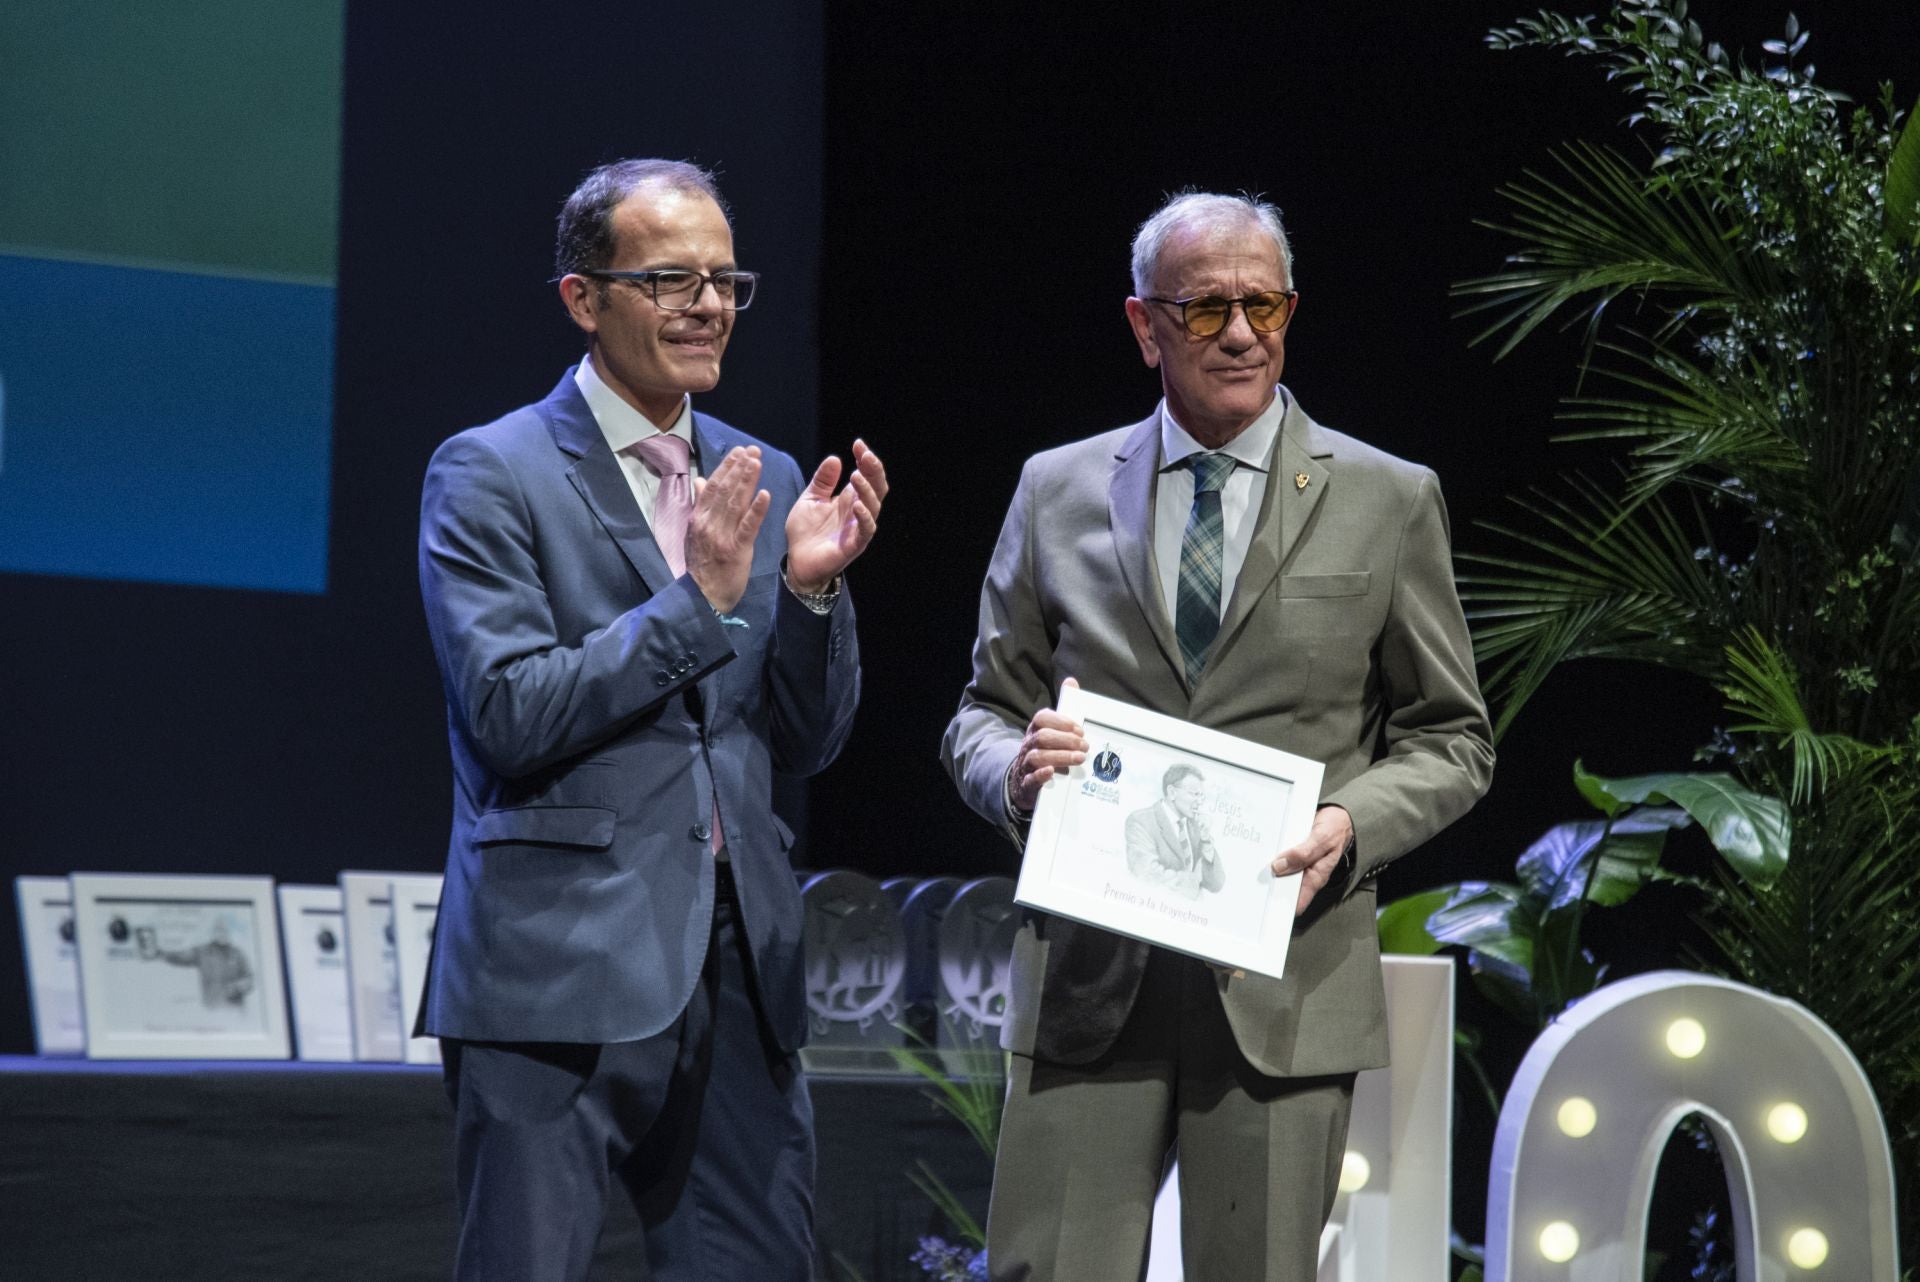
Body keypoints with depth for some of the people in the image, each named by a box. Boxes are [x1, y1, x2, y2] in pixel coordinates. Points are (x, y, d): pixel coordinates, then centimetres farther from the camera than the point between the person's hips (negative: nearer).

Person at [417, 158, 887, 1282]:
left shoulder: (762, 482, 15)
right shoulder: (490, 474, -3)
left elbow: (808, 743, 13)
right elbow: (510, 713, -13)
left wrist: (812, 587, -4)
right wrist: (697, 599, -16)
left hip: (738, 971, 6)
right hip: (560, 971, -5)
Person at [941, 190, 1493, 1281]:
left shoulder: (1387, 503, 6)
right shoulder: (1058, 492, 11)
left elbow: (1453, 739, 10)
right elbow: (984, 714, 15)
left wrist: (1353, 824, -10)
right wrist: (1015, 769, -9)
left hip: (1287, 981, -1)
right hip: (1088, 983, 1)